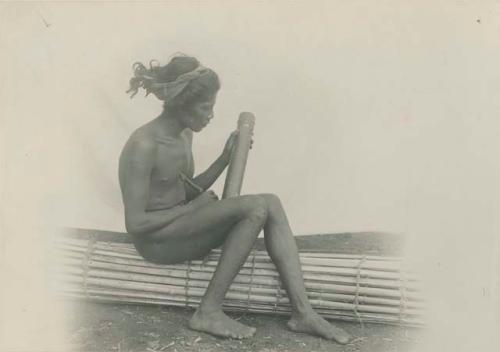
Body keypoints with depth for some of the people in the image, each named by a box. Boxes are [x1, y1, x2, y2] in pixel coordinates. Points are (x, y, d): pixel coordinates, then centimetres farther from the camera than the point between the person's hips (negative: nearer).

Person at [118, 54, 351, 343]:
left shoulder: (184, 135, 7)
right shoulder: (144, 145, -21)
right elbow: (135, 223, -21)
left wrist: (226, 158, 2)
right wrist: (191, 208, -13)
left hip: (180, 225, 9)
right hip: (156, 241, -9)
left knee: (271, 203, -10)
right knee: (255, 207, -25)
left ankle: (302, 311, -14)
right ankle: (209, 312, -16)